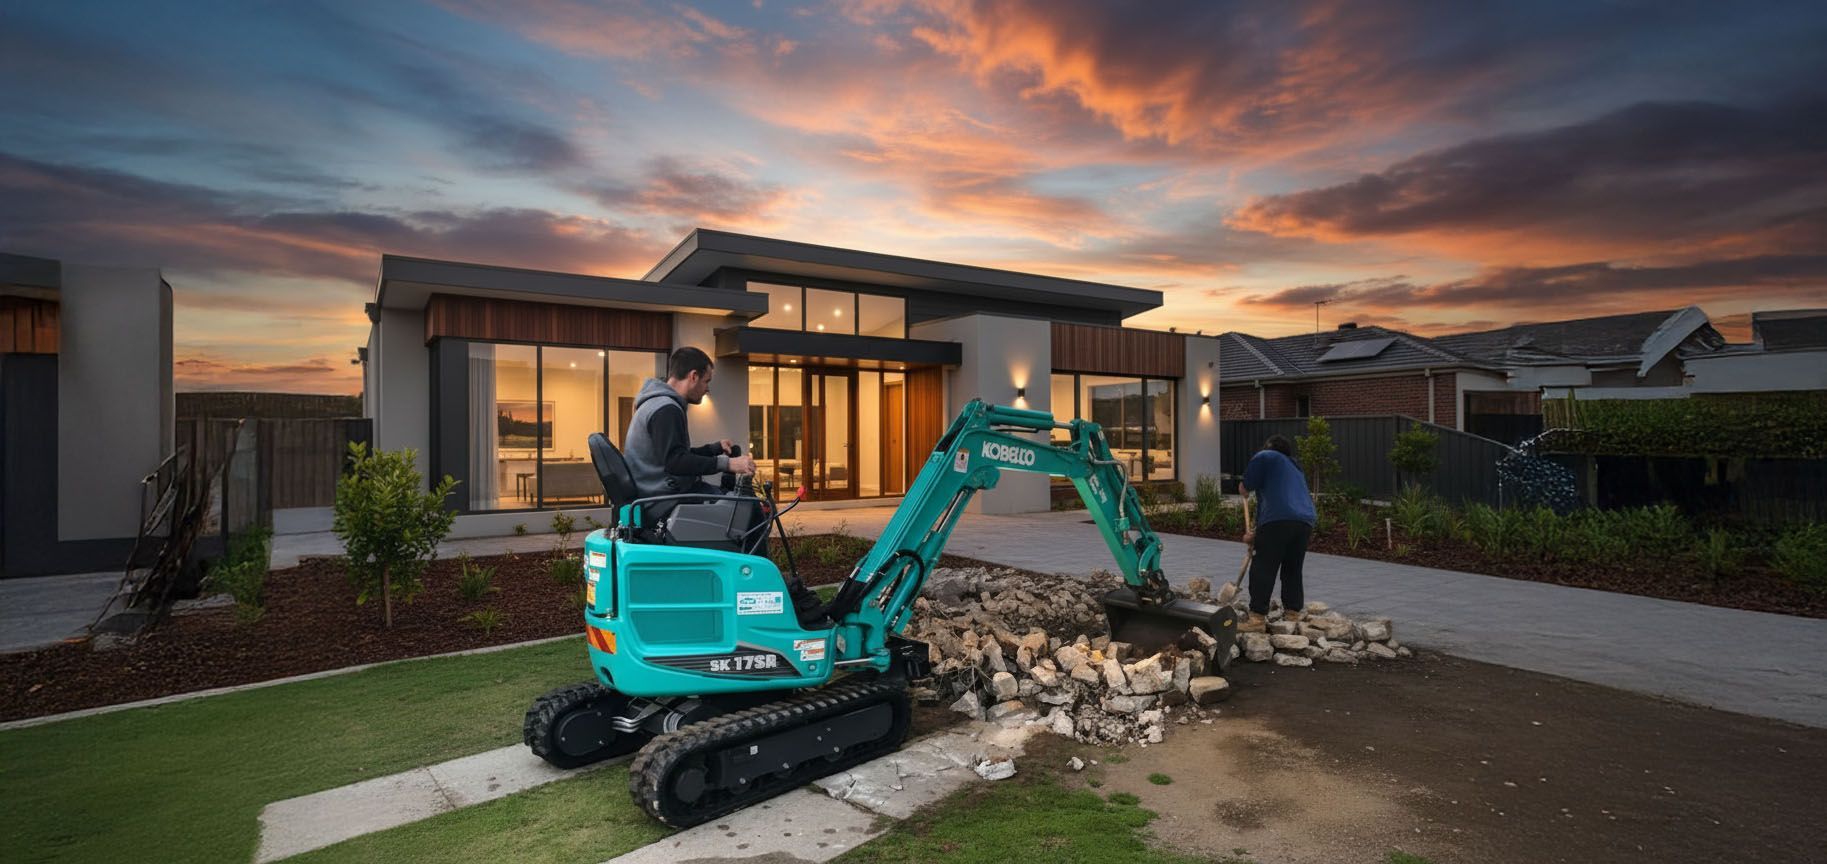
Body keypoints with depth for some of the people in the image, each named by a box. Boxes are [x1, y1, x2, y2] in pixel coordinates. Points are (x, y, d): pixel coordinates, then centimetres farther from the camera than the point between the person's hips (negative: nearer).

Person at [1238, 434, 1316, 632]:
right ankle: (1293, 615, 20)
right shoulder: (1296, 469, 35)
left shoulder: (1266, 457, 13)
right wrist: (1257, 534, 32)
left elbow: (1246, 486, 3)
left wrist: (1245, 490, 28)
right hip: (1305, 521, 7)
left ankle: (1257, 618, -5)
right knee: (1292, 571, 17)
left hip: (1279, 520, -7)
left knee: (1263, 569, -4)